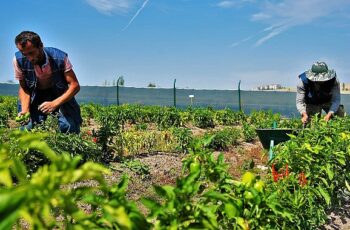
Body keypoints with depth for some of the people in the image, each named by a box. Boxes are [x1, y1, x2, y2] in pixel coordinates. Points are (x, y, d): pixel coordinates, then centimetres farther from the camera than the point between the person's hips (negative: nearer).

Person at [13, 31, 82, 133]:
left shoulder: (60, 57, -26)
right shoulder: (18, 60, -20)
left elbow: (75, 86, -23)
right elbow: (23, 88, -7)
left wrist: (54, 104, -34)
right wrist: (25, 110, -24)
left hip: (61, 96, -1)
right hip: (35, 96, 2)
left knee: (70, 129, -16)